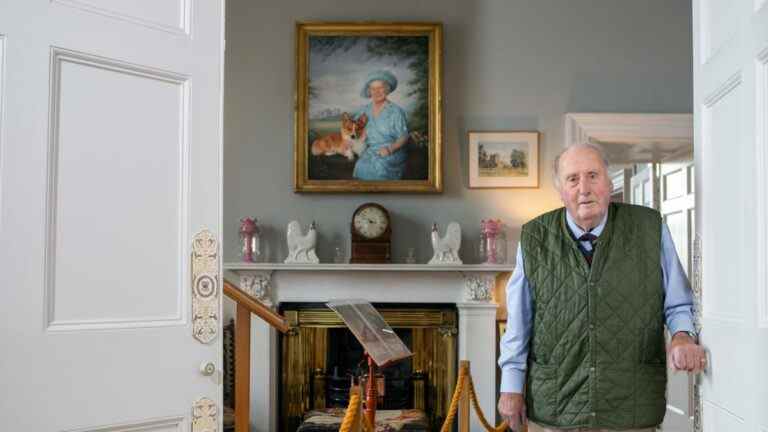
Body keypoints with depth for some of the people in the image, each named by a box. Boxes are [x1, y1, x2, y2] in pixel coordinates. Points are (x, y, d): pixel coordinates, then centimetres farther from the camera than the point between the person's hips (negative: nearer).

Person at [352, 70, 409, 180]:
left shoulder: (396, 111, -1)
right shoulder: (364, 111, 13)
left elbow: (403, 137, -2)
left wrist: (389, 148, -18)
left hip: (392, 153, -3)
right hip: (369, 152, 3)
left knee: (380, 166, -34)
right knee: (361, 166, -29)